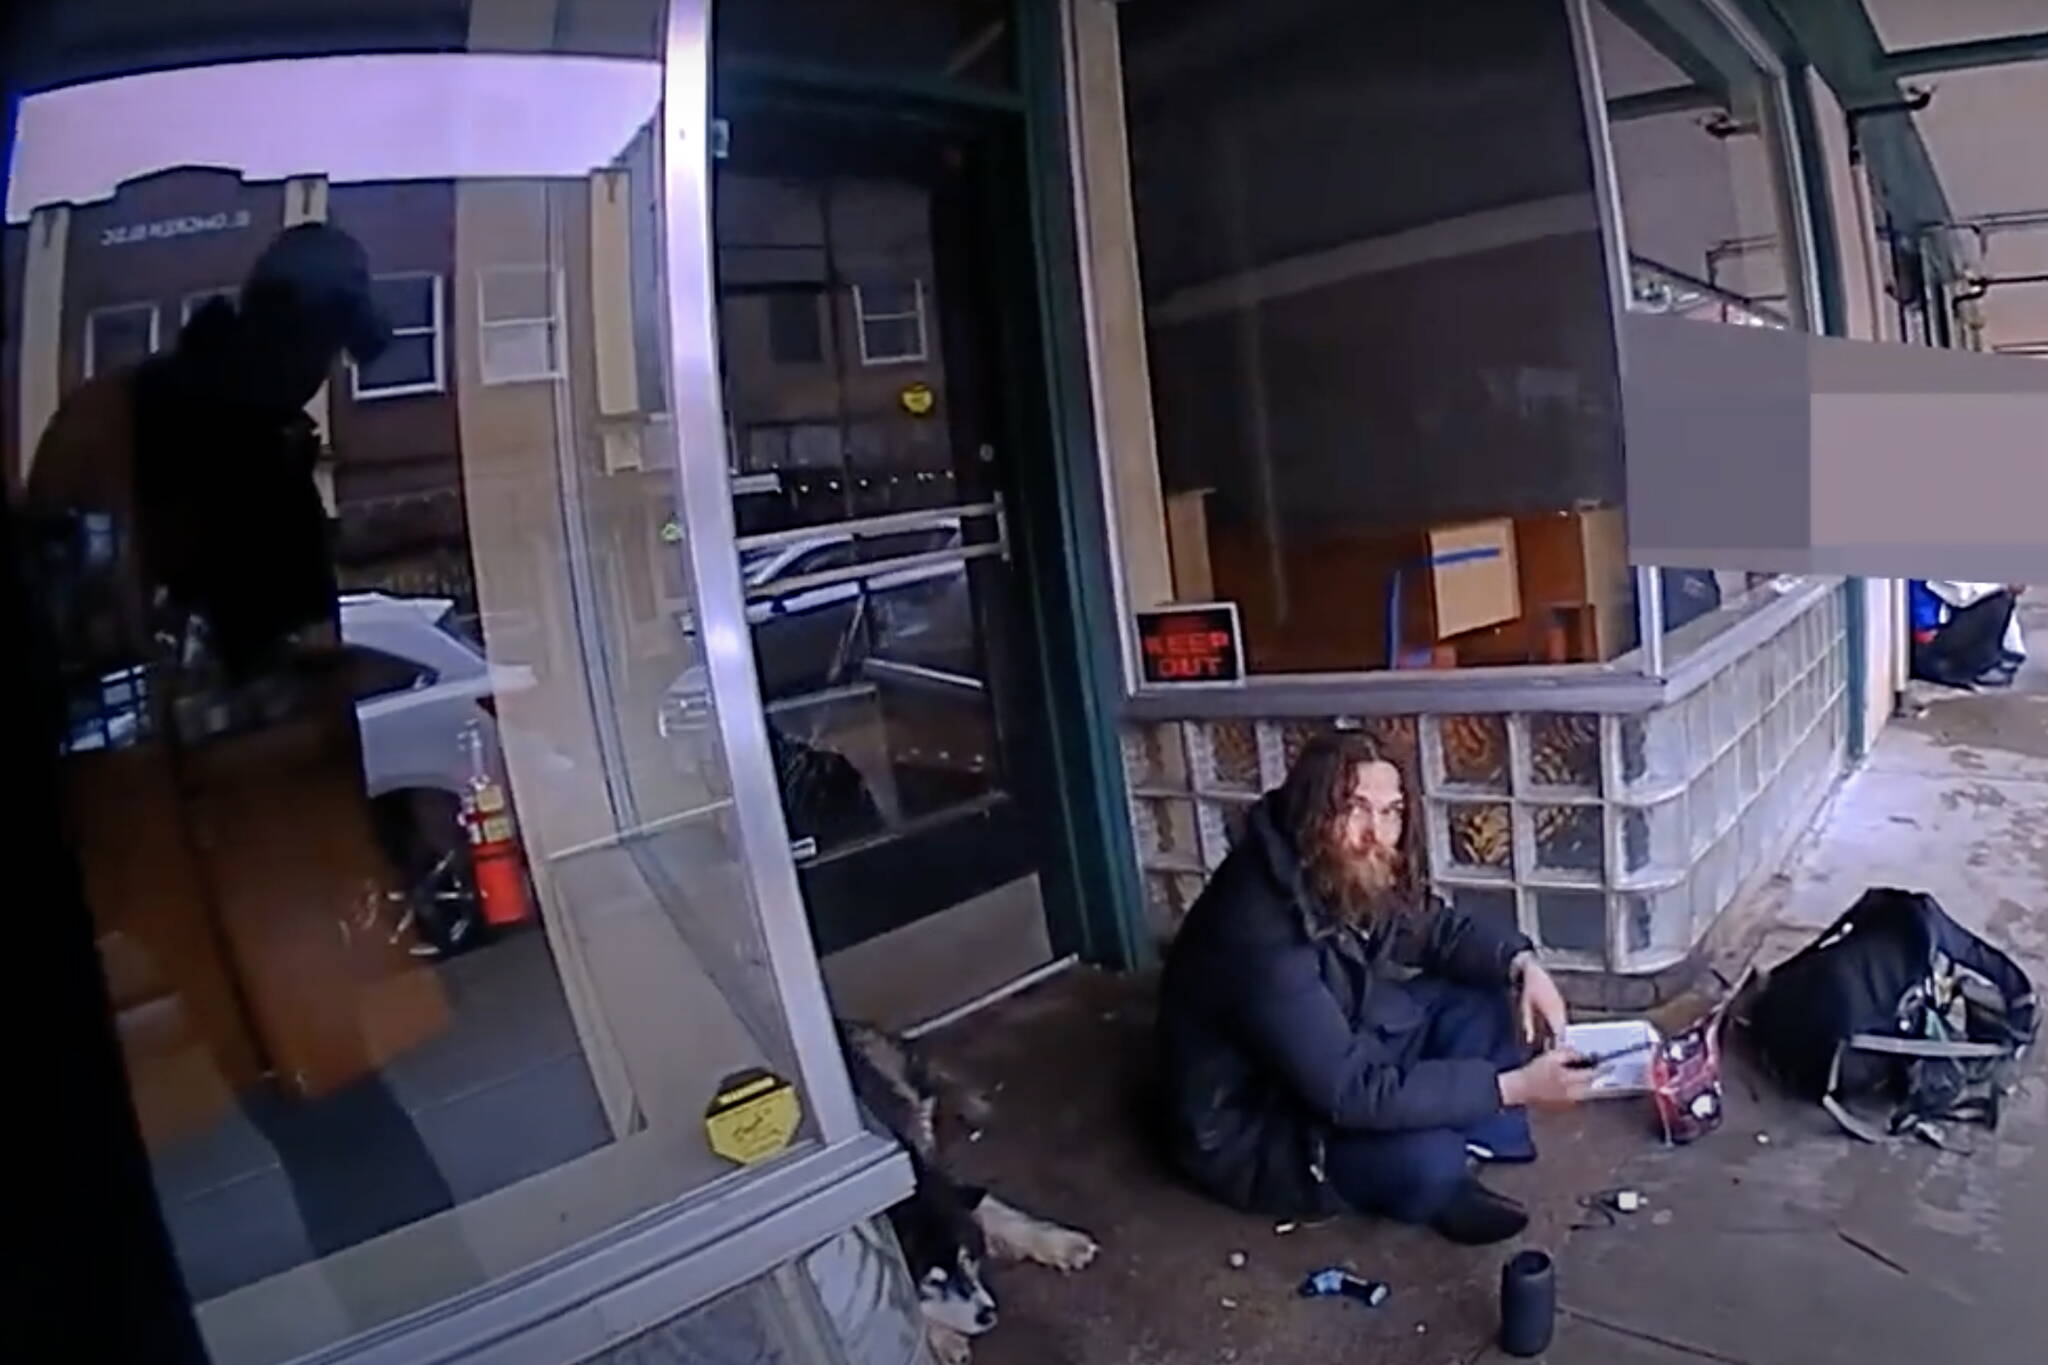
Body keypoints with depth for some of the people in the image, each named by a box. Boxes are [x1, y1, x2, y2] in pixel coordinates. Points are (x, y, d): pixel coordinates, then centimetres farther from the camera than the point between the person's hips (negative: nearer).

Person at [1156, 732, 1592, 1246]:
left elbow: (1437, 927, 7)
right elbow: (1353, 1092, -34)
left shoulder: (1355, 877, -10)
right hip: (1251, 1128, -8)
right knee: (1427, 1159, -30)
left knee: (1483, 997, -1)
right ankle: (1440, 1184, 3)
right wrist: (1514, 1085, -32)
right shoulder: (1262, 933, -35)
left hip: (1345, 1056, 8)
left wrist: (1521, 964, -14)